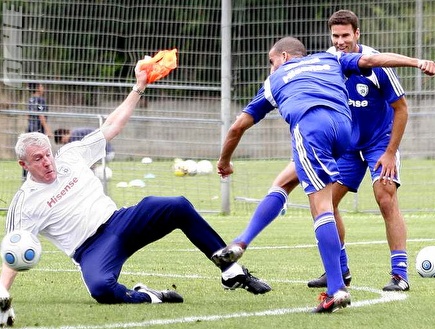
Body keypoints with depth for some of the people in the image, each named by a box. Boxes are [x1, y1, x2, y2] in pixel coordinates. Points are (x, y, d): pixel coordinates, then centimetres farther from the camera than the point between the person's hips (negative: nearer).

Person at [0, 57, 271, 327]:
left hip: (119, 221, 5)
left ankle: (232, 272, -7)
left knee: (179, 207, -15)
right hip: (92, 249, -5)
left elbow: (112, 127, 13)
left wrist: (138, 88, 9)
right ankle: (146, 297, -11)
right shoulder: (25, 203, -6)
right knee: (100, 288, -40)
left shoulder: (70, 156, 6)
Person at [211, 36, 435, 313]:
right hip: (343, 126, 3)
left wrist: (224, 161, 52)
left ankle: (337, 290, -20)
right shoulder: (330, 60, 37)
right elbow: (370, 60, 20)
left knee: (321, 206, -10)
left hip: (308, 124, -3)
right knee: (285, 181, 23)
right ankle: (240, 244, 16)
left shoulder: (275, 80, 32)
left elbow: (238, 127, 36)